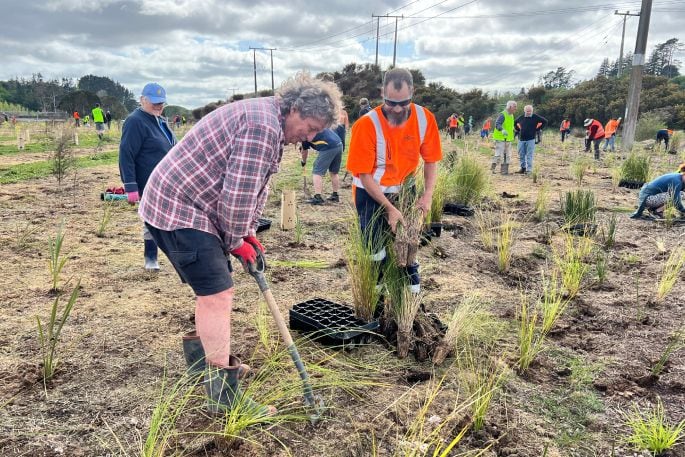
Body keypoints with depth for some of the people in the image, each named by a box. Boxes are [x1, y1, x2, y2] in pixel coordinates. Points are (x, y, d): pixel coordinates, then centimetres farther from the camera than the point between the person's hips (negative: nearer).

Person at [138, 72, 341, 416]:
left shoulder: (269, 123, 14)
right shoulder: (263, 126, -21)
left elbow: (256, 187, 18)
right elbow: (239, 194, -24)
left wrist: (247, 232, 10)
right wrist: (235, 242, -9)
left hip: (175, 203, 11)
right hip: (179, 209, -11)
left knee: (214, 289, 21)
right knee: (217, 294, -12)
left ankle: (201, 356, 40)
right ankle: (223, 394, -5)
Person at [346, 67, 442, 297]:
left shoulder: (425, 119, -12)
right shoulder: (367, 124, -23)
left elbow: (431, 160, 2)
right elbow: (364, 175, -18)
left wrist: (428, 194, -10)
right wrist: (389, 208, -20)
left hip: (404, 191, 4)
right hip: (371, 194, -3)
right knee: (375, 252, -3)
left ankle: (413, 292, 27)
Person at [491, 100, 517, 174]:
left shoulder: (511, 115, 14)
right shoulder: (502, 115, -14)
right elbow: (497, 124, -25)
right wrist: (502, 130, -41)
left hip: (508, 139, 9)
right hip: (501, 138, -9)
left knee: (507, 155, 10)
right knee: (498, 154, -10)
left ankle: (504, 170, 17)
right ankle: (492, 168, 1)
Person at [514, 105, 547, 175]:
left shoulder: (535, 117, -2)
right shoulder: (521, 117, 7)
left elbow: (545, 121, 5)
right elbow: (515, 123, 26)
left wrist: (539, 129, 2)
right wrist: (518, 129, 15)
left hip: (530, 139, -4)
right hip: (521, 139, 4)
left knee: (529, 155, -5)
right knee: (521, 155, 8)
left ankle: (529, 169, -2)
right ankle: (523, 168, 20)